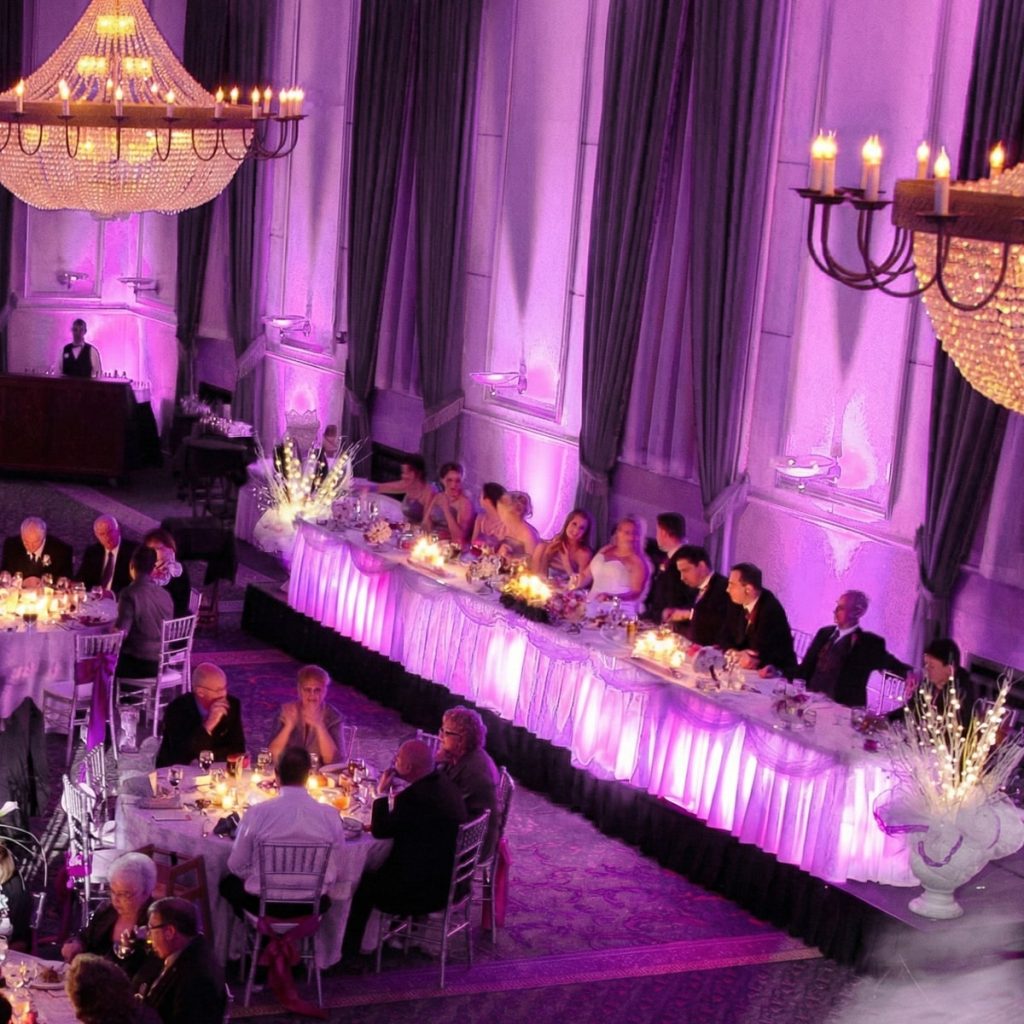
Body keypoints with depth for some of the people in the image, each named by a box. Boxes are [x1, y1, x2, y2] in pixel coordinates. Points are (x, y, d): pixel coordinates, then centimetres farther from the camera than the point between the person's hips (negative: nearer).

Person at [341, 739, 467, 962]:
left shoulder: (414, 796, -27)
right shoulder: (443, 783, 2)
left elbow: (380, 831, -17)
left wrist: (382, 792, -9)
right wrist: (383, 824, 7)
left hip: (424, 890, -9)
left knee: (363, 886, 10)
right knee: (374, 874, 26)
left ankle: (347, 953, 25)